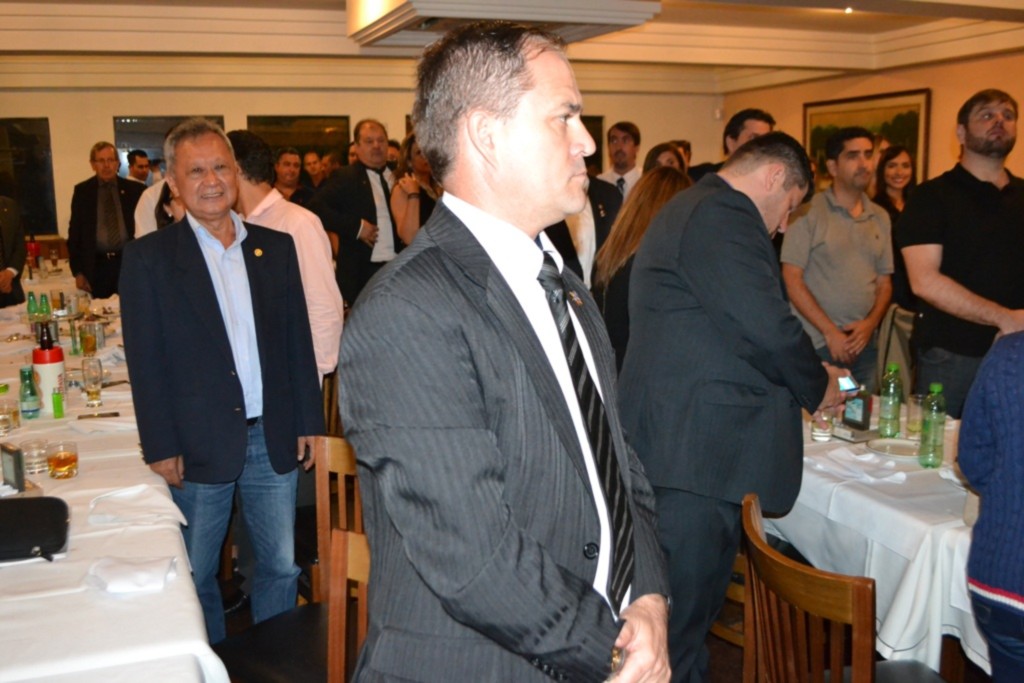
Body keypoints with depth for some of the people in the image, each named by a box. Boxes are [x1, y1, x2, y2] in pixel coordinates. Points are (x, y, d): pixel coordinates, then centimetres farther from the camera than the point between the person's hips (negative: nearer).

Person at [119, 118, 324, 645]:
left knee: (282, 566, 12)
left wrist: (308, 422, 5)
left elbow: (299, 341, 8)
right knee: (197, 575, 12)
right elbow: (144, 361, -5)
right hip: (199, 444, -2)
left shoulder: (276, 247, 6)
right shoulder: (148, 258, -3)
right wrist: (160, 447, -9)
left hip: (273, 439, 3)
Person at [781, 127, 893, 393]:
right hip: (815, 345, -5)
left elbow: (884, 282, 14)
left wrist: (870, 323, -4)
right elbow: (791, 279, -10)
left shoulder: (880, 217, 12)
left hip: (865, 345, 5)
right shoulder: (809, 212, -6)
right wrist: (830, 332, -11)